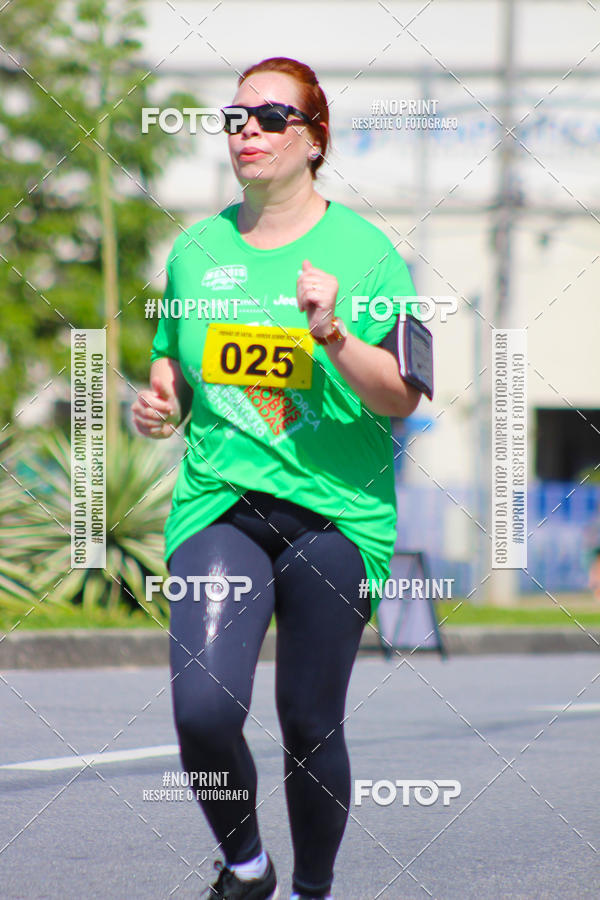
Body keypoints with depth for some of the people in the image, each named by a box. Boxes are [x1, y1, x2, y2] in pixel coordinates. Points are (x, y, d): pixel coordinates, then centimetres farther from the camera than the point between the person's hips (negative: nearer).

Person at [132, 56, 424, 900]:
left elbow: (404, 397, -6)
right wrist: (159, 400, 2)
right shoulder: (197, 248, 10)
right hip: (219, 504, 2)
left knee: (310, 725, 2)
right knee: (204, 708, -16)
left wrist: (333, 332, -22)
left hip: (335, 514, -2)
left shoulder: (363, 249, -1)